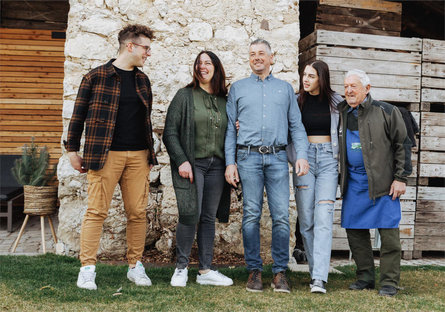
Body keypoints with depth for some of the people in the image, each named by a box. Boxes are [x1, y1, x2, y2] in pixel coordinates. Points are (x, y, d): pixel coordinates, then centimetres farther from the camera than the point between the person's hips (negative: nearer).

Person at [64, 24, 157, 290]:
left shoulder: (143, 80, 15)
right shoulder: (96, 77, 0)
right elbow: (79, 114, 2)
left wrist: (150, 154, 17)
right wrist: (73, 151, 0)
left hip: (138, 156, 5)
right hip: (105, 155, -4)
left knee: (138, 213, 4)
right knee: (97, 211, -4)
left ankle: (135, 266, 16)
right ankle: (87, 268, 5)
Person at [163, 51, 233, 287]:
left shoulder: (224, 101, 13)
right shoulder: (185, 96, 3)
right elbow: (170, 132, -3)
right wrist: (181, 161, -12)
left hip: (216, 166, 4)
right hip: (192, 164, -4)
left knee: (209, 218, 7)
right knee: (190, 215, -11)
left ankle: (205, 271, 14)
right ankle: (181, 267, 6)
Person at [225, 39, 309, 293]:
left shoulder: (285, 88, 18)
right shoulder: (238, 88, 15)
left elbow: (296, 126, 13)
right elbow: (230, 128, 11)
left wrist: (302, 155, -2)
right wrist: (230, 162, 1)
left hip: (278, 157, 1)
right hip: (248, 157, 0)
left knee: (281, 215, -4)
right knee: (251, 215, 0)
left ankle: (280, 271, 5)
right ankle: (254, 270, 9)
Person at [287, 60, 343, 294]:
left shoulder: (336, 102, 7)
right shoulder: (297, 101, 7)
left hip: (328, 159, -1)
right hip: (304, 158, 1)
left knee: (323, 217, -13)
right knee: (306, 220, 1)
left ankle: (319, 278, -16)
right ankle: (316, 272, 14)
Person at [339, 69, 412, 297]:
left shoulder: (386, 112, -3)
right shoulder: (341, 114, 9)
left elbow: (402, 145, -1)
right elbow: (337, 147, 20)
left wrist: (400, 178, -6)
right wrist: (340, 178, 13)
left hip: (382, 182, -4)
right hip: (353, 182, 5)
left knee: (388, 233, -3)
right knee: (355, 231, 7)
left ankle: (389, 282, 8)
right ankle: (365, 277, 21)